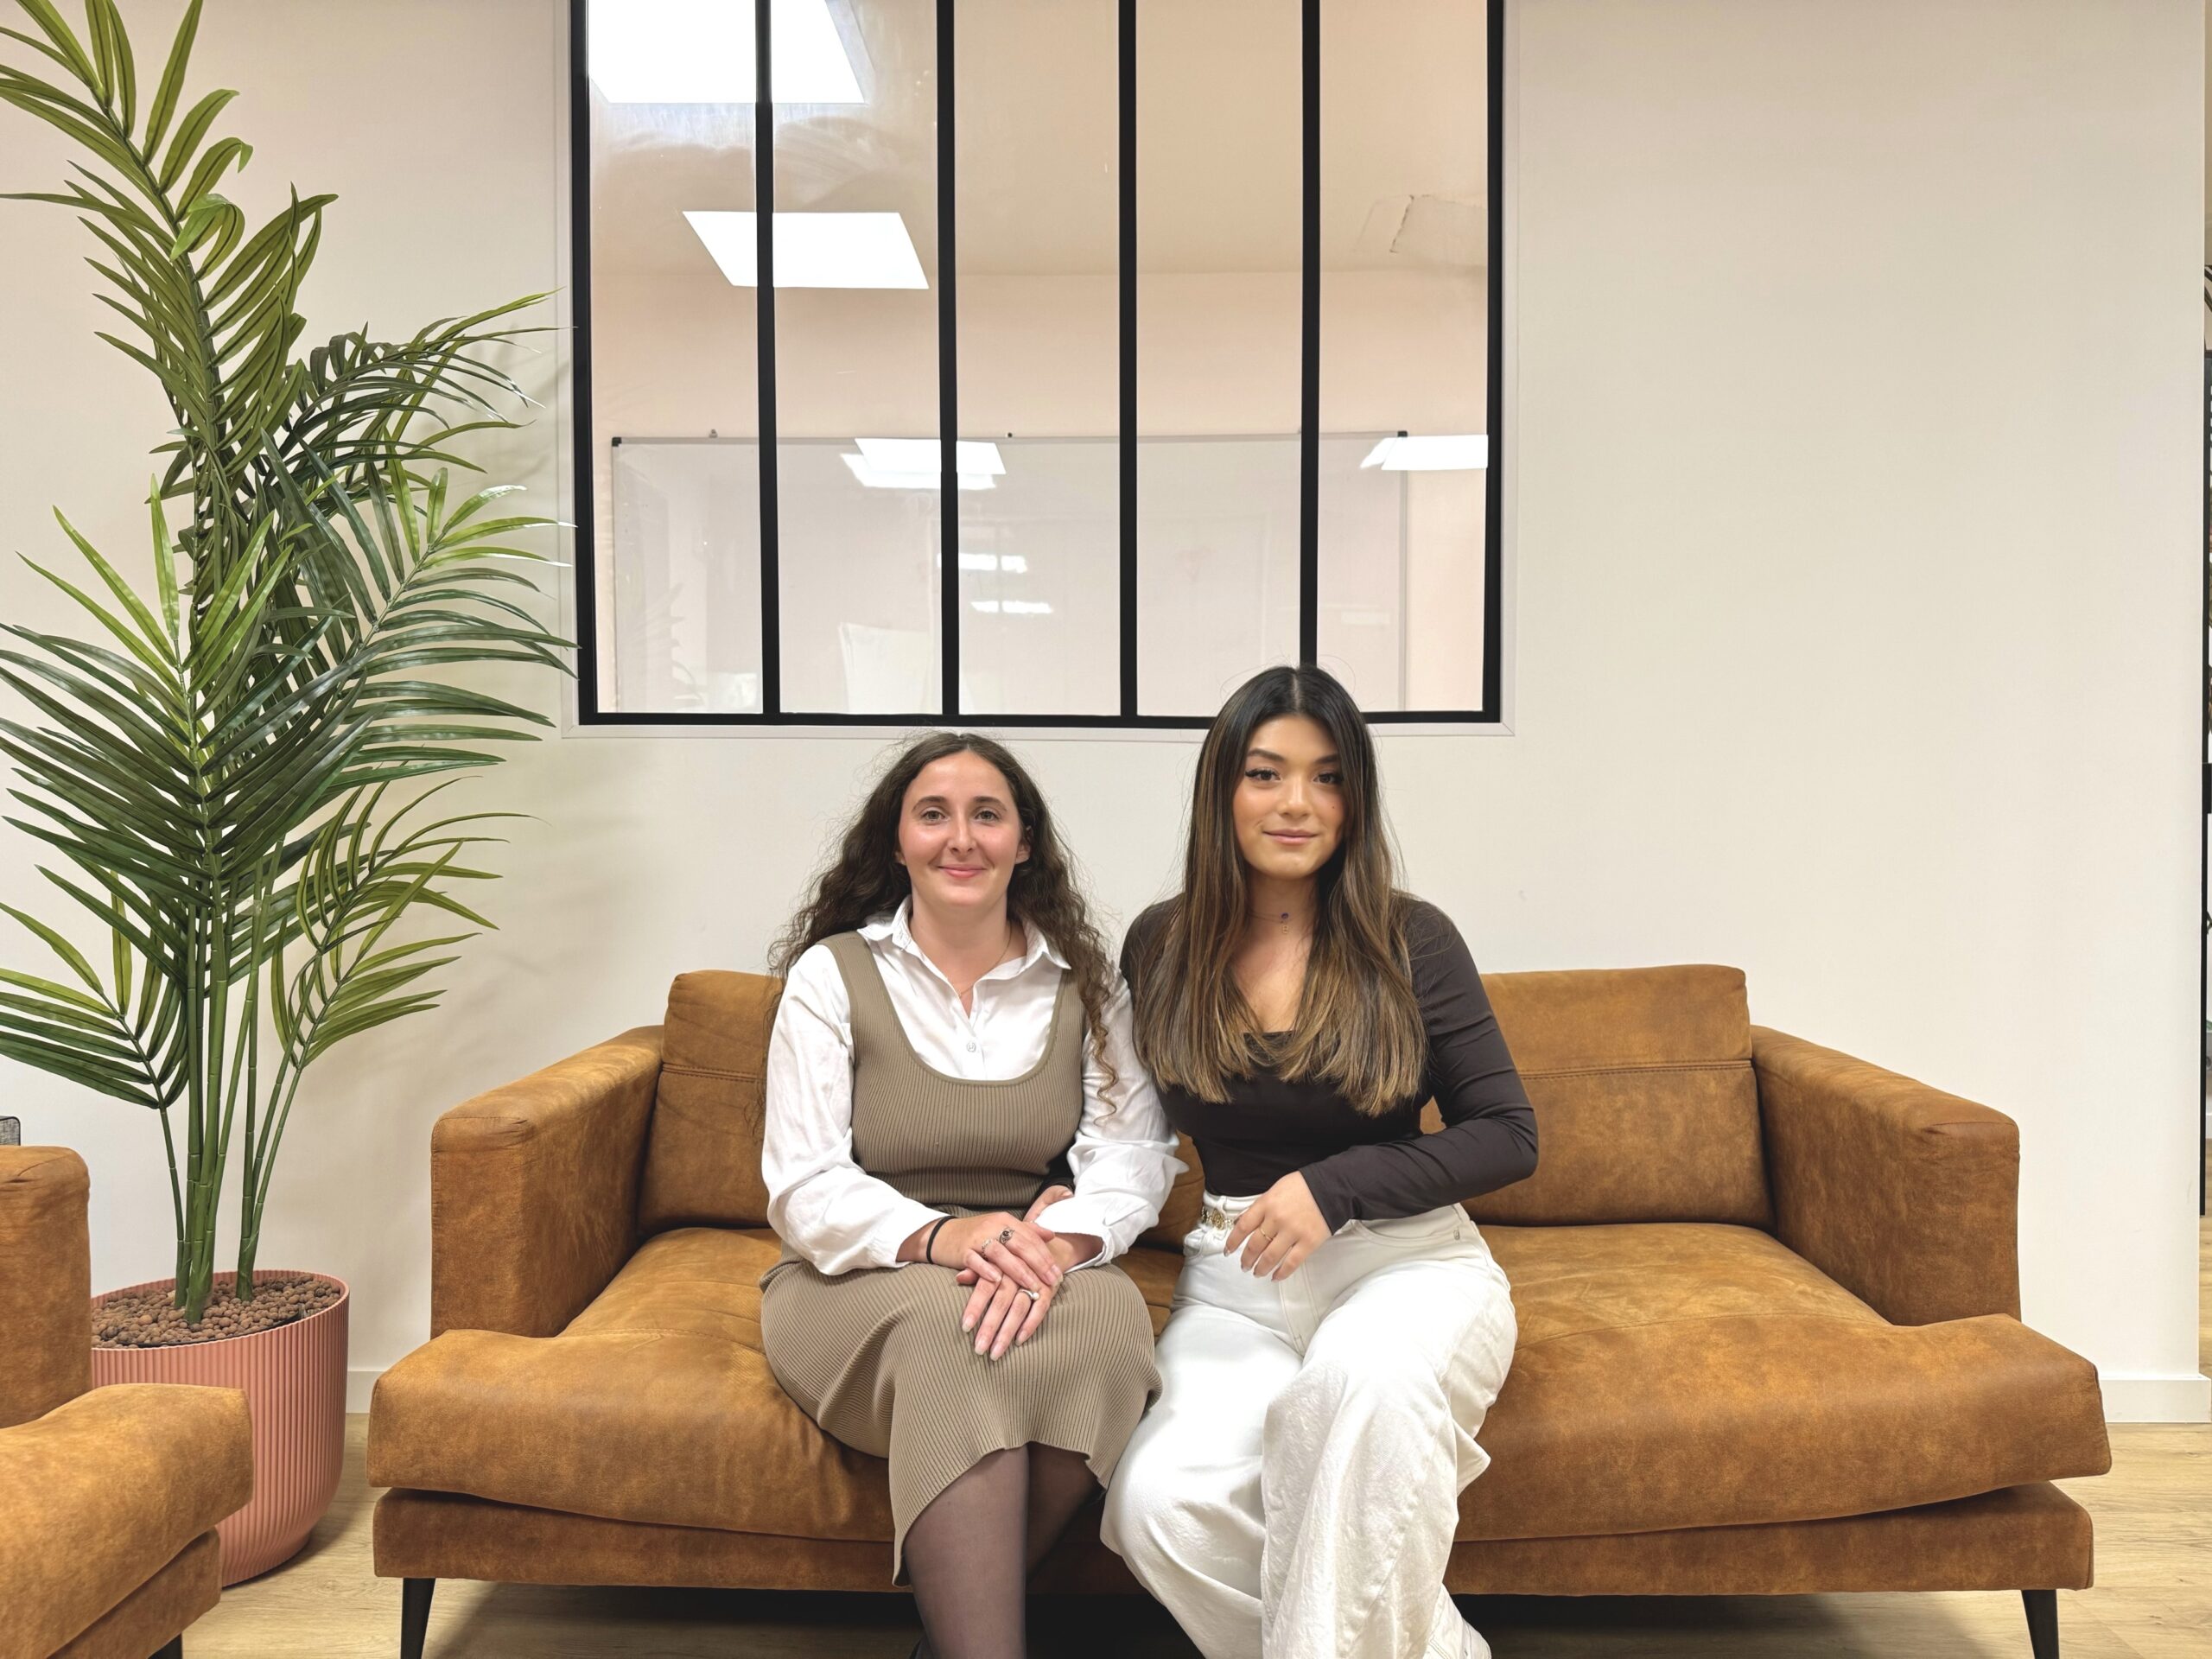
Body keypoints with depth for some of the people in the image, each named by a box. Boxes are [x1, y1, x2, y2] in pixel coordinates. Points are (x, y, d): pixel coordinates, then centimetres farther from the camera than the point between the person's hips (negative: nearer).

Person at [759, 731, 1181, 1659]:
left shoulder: (1085, 982, 7)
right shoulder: (831, 974, 0)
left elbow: (1135, 1151, -4)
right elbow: (804, 1190, -7)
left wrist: (1059, 1238, -27)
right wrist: (940, 1237, -27)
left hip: (1043, 1274, 2)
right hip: (860, 1280, -2)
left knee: (1109, 1312, -32)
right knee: (942, 1327, -36)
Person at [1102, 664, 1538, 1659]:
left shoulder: (1410, 941, -2)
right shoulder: (1160, 947, 5)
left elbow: (1508, 1136, -1)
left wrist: (1333, 1188, -14)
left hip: (1408, 1260, -2)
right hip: (1235, 1279, 3)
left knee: (1364, 1379, -38)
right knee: (1158, 1504, -26)